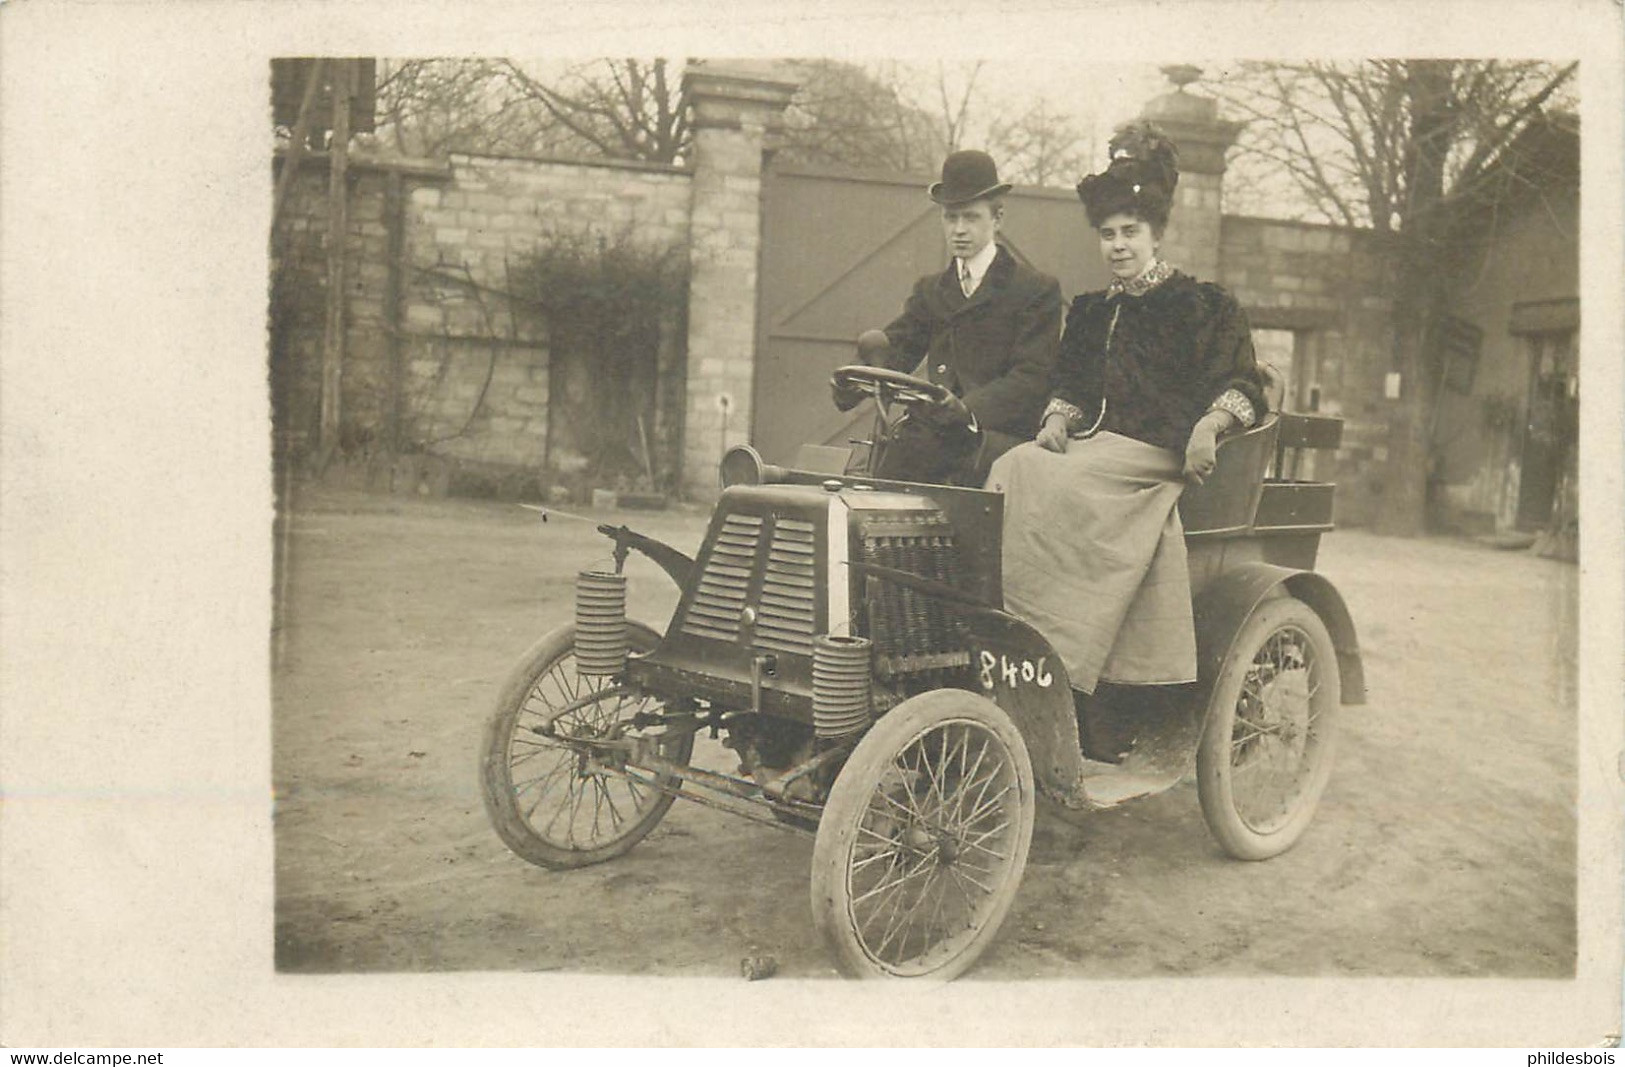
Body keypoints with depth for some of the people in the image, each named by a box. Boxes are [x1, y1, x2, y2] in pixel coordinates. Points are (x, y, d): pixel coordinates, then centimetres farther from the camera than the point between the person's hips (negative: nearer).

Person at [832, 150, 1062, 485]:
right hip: (932, 438, 3)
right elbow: (896, 347, 8)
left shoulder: (1037, 290, 6)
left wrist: (968, 408, -25)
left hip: (998, 435, -3)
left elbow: (1032, 376, -6)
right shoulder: (929, 290, 24)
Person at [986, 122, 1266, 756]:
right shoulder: (1089, 311, 24)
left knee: (1051, 491, -32)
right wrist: (1056, 423, -1)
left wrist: (1209, 425, -17)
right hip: (1088, 451, 5)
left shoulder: (1201, 305, 8)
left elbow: (1244, 385, 3)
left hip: (1154, 457, -5)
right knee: (1014, 473, -26)